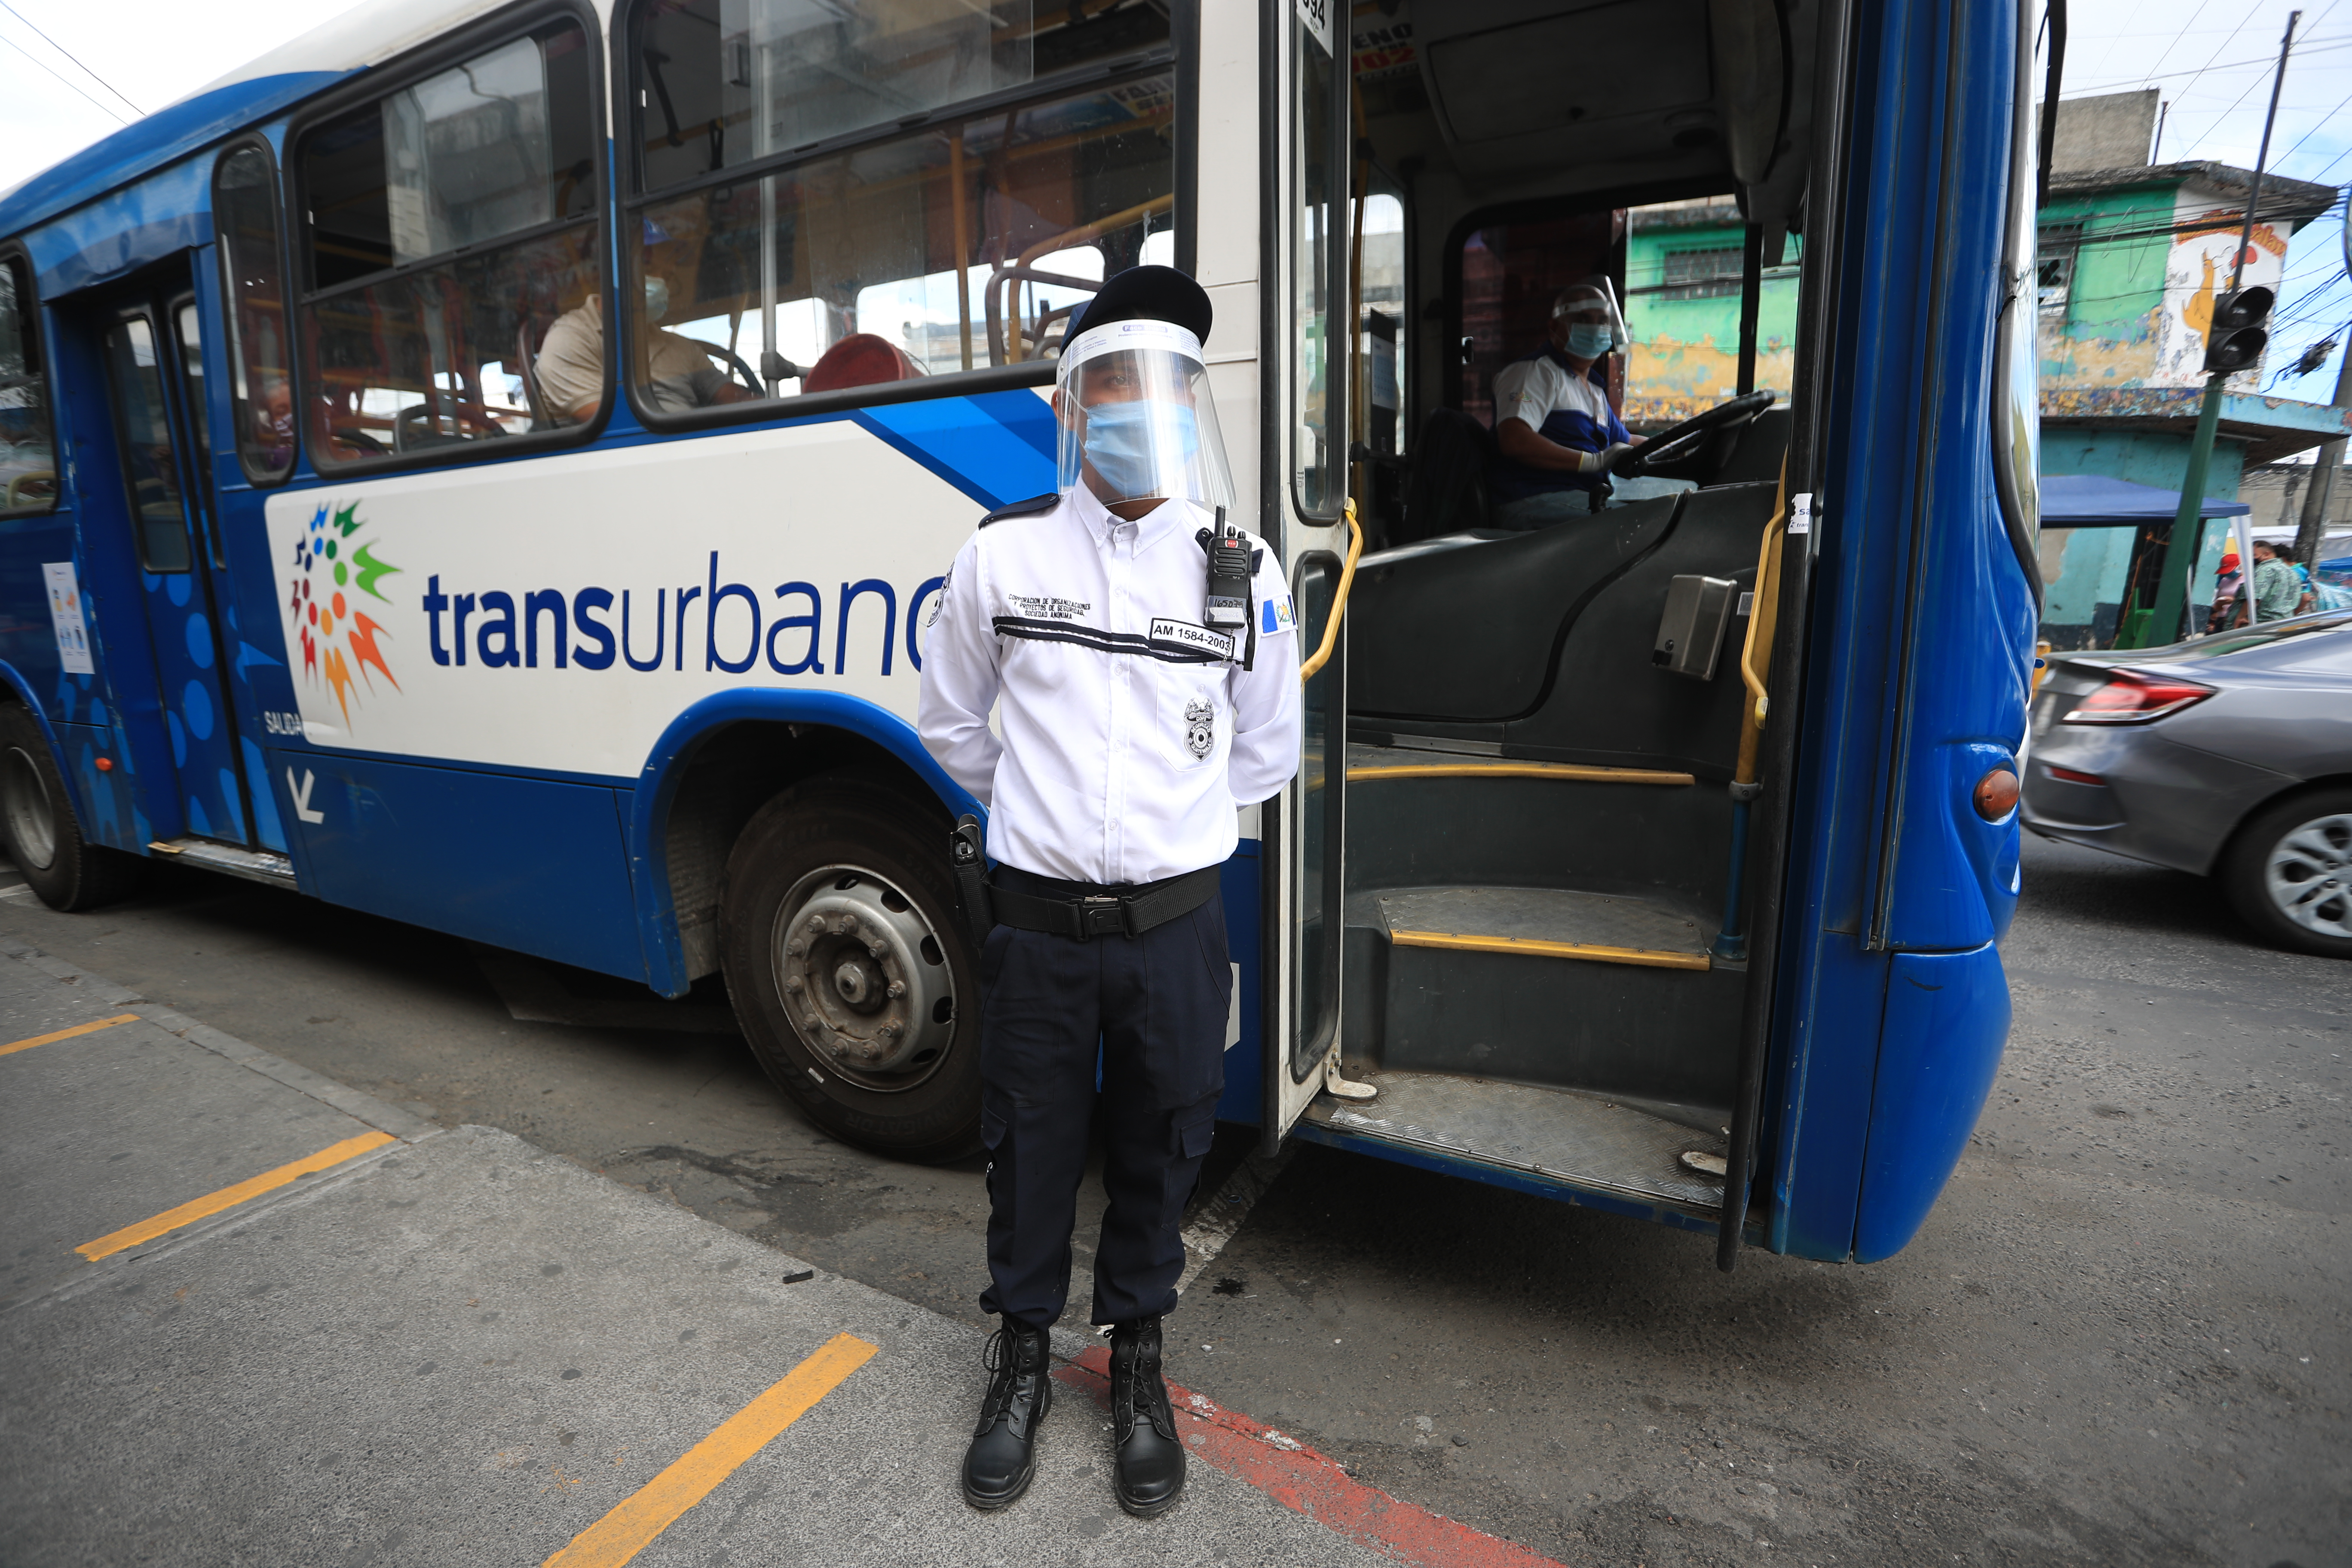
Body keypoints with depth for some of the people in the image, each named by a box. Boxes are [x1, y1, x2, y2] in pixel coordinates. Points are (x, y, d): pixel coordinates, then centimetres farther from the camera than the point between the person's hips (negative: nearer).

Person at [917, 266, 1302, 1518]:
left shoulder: (1241, 568, -1)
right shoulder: (1002, 554, -2)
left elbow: (1266, 748, 11)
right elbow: (949, 721, 11)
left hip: (1175, 921, 1)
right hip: (1038, 916, 0)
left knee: (1158, 1153, 15)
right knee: (1032, 1147, 15)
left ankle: (1137, 1363, 42)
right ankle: (1022, 1359, 42)